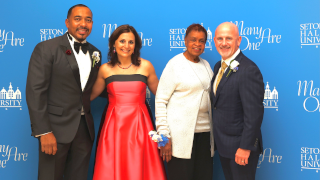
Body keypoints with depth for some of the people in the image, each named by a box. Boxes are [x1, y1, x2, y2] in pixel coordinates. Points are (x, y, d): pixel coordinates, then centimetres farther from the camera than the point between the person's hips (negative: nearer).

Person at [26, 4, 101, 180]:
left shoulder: (95, 52, 10)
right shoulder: (46, 49, -8)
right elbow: (35, 92, -13)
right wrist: (44, 132, -17)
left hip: (85, 129, 5)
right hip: (56, 128, -5)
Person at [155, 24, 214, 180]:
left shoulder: (206, 65, 14)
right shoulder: (175, 64, -3)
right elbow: (160, 100, -7)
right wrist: (164, 136, -13)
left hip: (204, 132, 6)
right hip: (180, 134, -5)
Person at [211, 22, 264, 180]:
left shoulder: (248, 70, -21)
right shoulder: (218, 66, 7)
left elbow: (254, 113, -23)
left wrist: (245, 147, -21)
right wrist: (217, 137, 13)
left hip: (240, 145, -8)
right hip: (222, 143, 8)